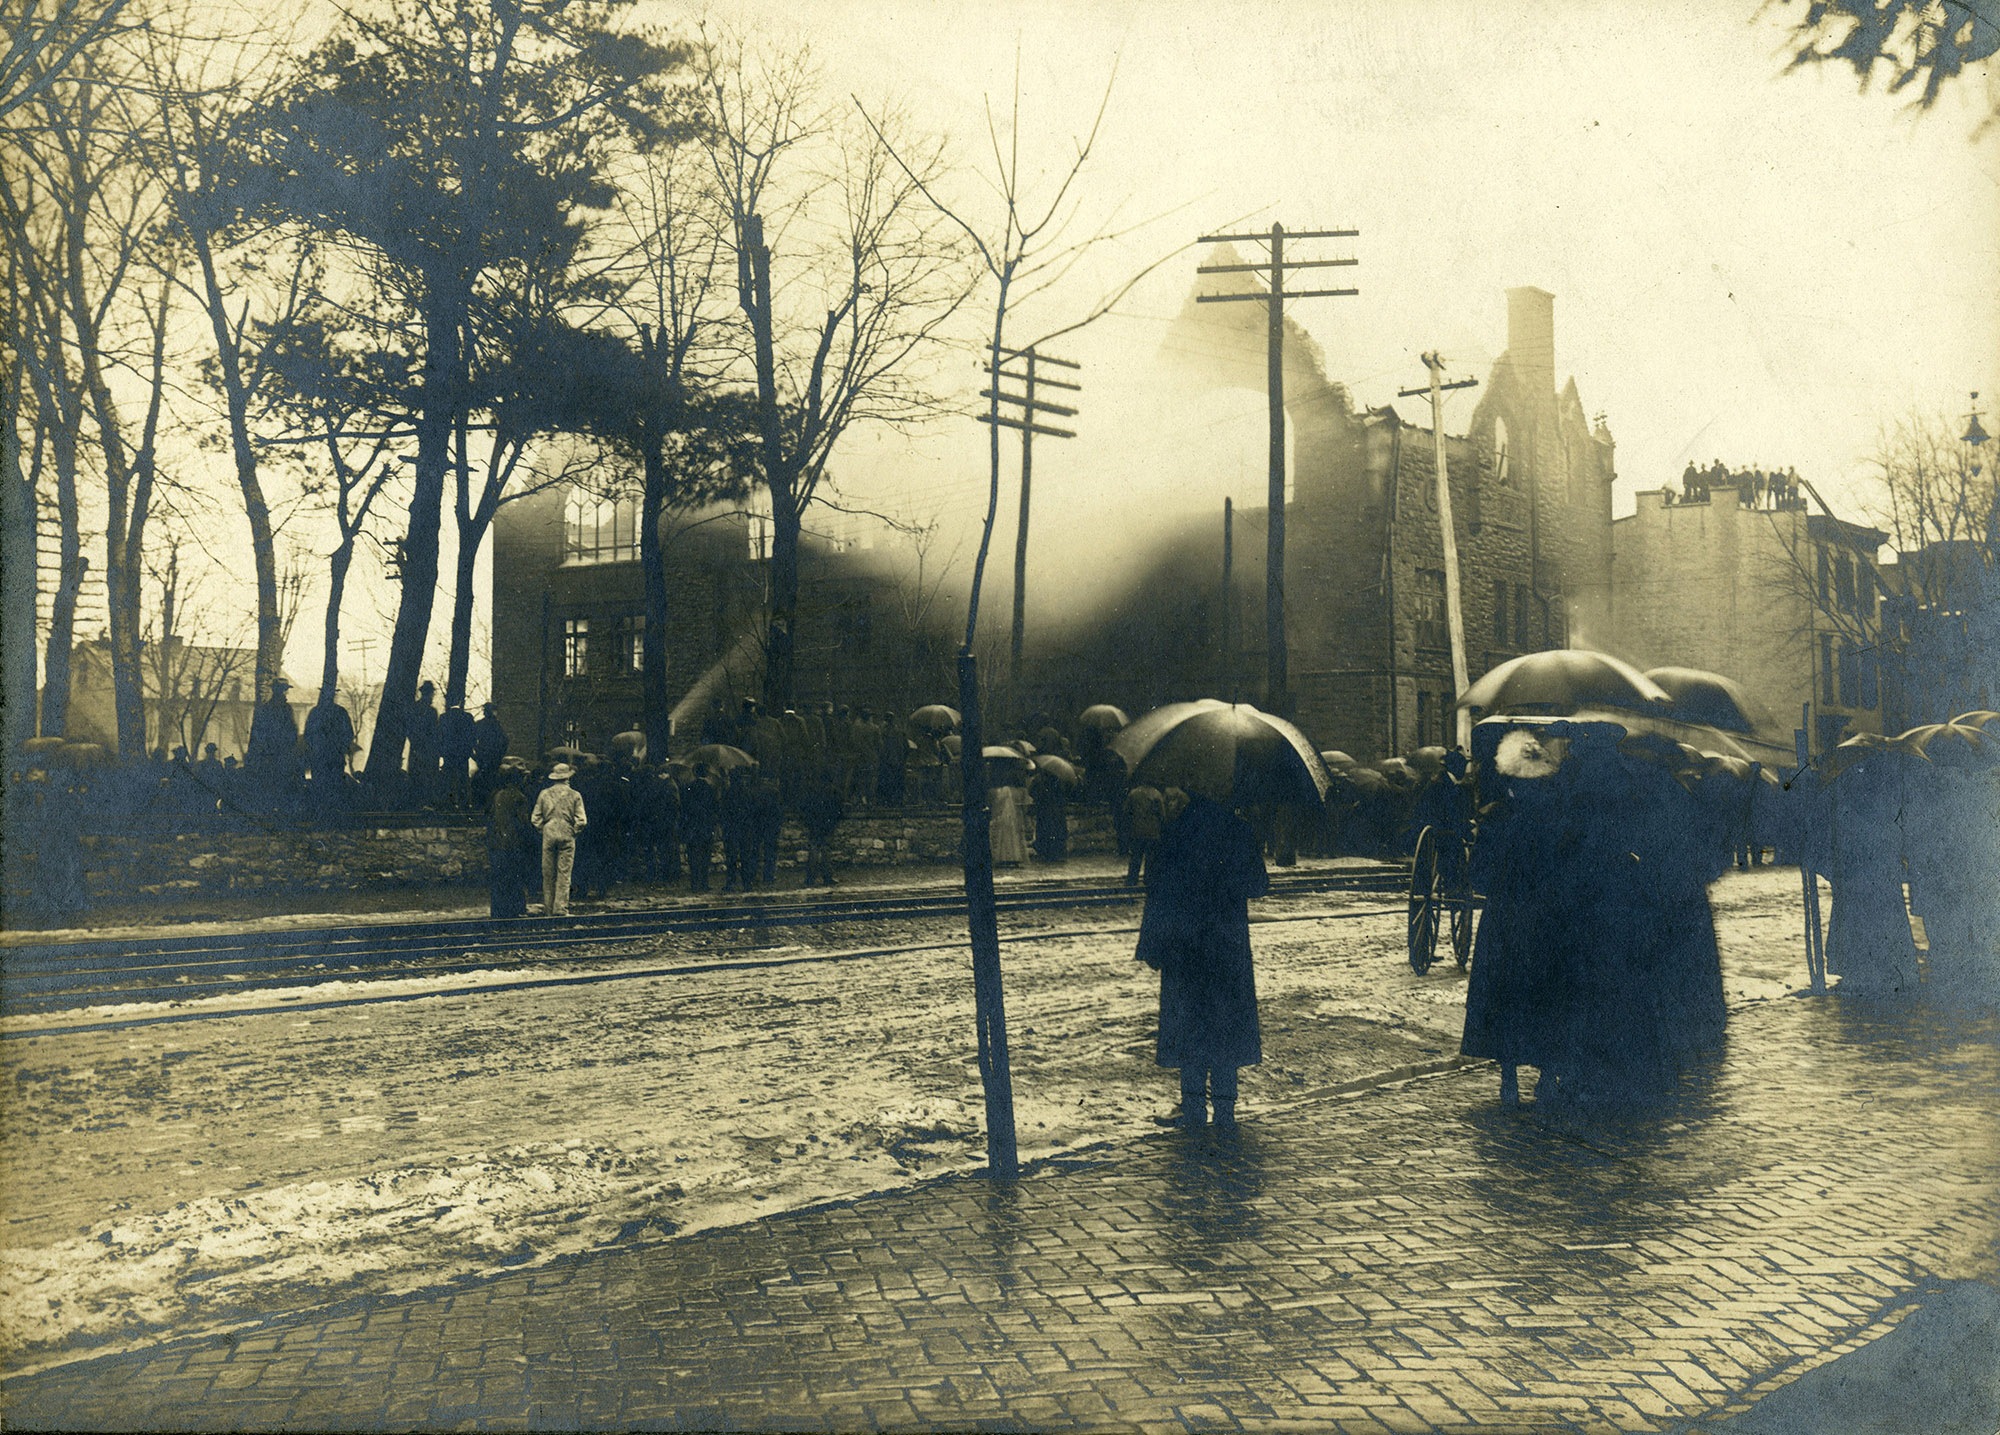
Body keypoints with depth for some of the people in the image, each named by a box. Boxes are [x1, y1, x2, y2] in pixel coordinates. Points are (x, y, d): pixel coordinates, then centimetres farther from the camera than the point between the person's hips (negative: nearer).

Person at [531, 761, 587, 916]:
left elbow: (535, 819, 4)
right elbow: (581, 820, -4)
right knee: (564, 873, 0)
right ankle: (561, 908, -5)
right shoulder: (574, 795, -1)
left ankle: (548, 909, 12)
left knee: (548, 874, 8)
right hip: (567, 836, -2)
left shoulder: (544, 794, 4)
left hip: (548, 835, 2)